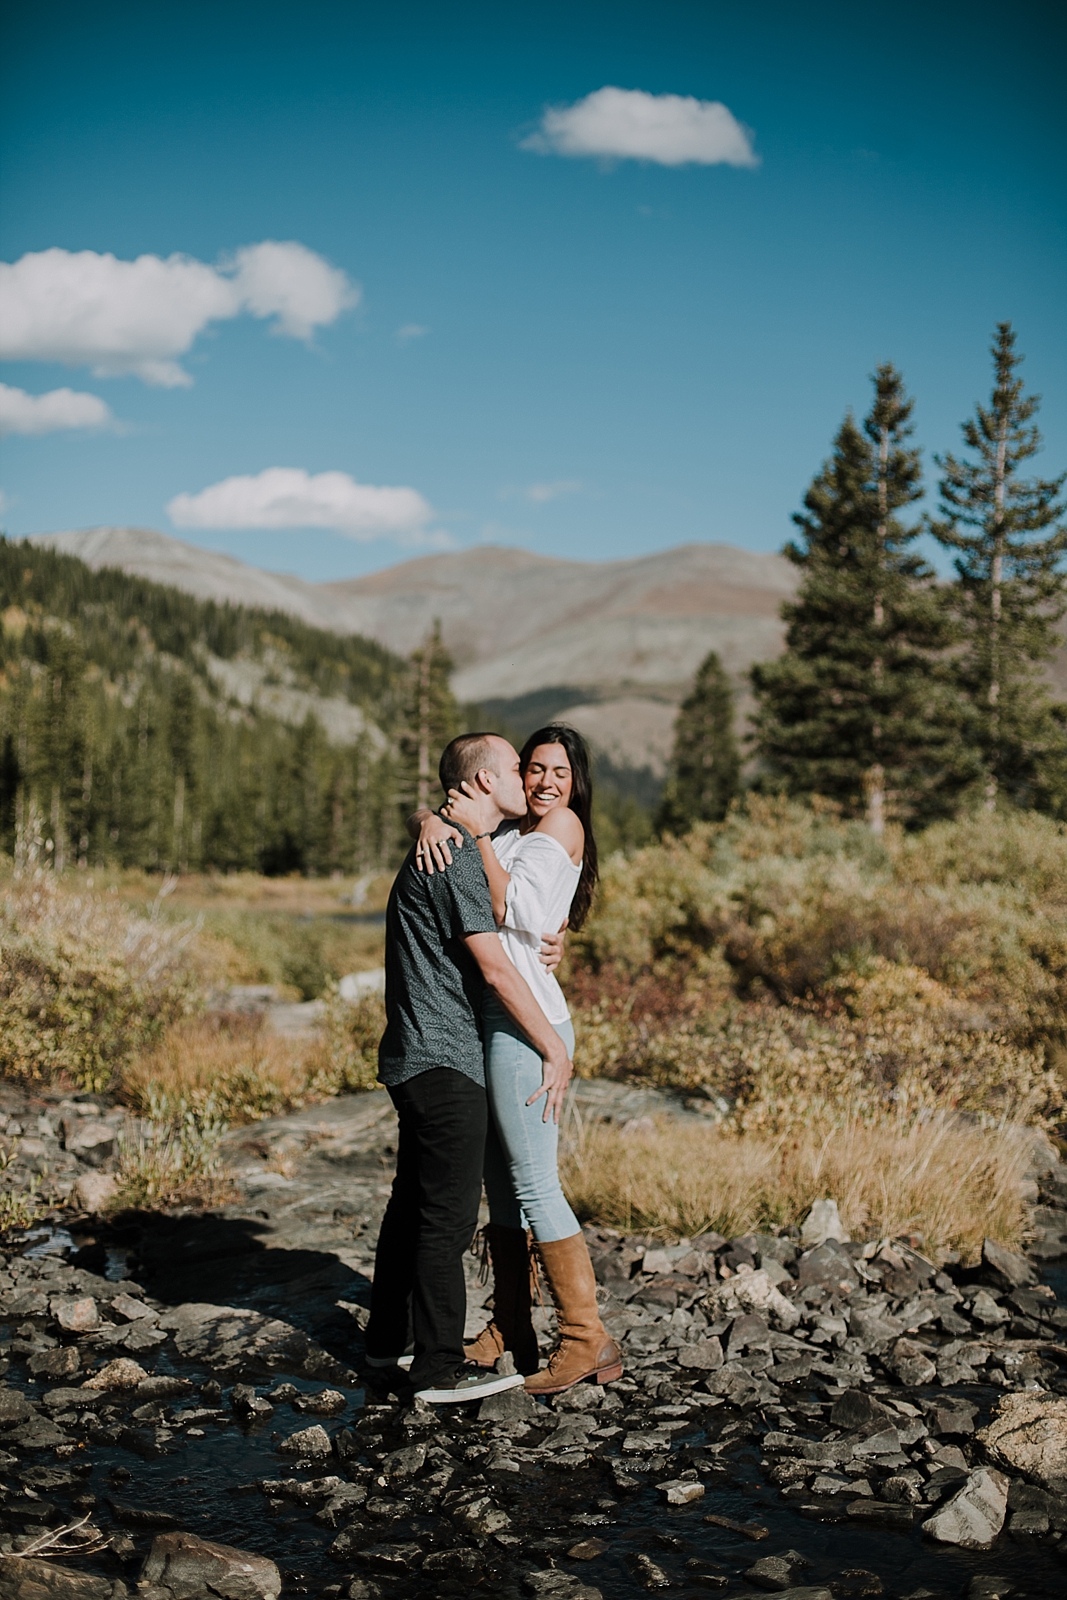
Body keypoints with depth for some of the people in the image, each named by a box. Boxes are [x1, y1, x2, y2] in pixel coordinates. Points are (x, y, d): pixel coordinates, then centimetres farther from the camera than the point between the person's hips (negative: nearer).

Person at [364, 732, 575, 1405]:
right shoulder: (456, 856, -17)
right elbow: (495, 969, -20)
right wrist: (556, 1048, -12)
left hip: (417, 1057, 11)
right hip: (444, 1061, -11)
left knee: (415, 1200, 18)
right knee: (448, 1212, -5)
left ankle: (389, 1337, 30)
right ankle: (440, 1368, 2)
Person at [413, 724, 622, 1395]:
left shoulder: (563, 826, -6)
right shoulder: (511, 824, 16)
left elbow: (512, 910, -15)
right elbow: (444, 809, 12)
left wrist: (479, 834, -16)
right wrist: (434, 822, -10)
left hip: (527, 1024, -9)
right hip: (495, 1022, 9)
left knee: (536, 1185, -7)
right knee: (502, 1182, 13)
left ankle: (588, 1339, 0)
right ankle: (511, 1333, 23)